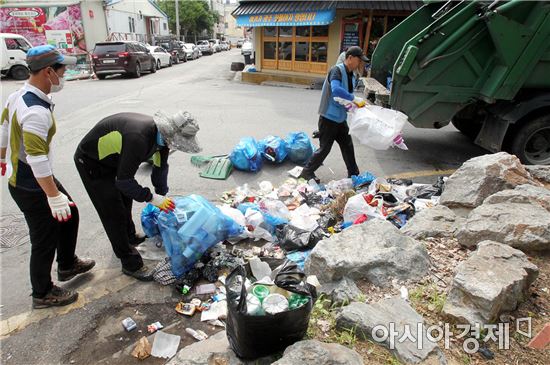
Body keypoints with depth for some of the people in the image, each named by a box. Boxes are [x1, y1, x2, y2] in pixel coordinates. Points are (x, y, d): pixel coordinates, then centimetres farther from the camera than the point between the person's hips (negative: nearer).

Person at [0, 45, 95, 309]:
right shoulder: (37, 111, -29)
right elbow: (37, 159, -31)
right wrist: (54, 196, -27)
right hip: (32, 188, -10)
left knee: (69, 214, 22)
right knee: (45, 240, 6)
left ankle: (67, 265, 41)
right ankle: (43, 294, 26)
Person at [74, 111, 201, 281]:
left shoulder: (161, 133, -13)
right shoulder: (138, 138, -40)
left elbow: (160, 166, 4)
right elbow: (124, 181, -32)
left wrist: (162, 197, 10)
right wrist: (152, 198, -22)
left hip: (110, 157, 9)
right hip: (90, 162, -9)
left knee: (125, 197, 25)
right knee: (114, 213, -4)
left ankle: (129, 236, 51)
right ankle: (130, 264, 10)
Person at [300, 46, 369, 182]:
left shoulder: (352, 76, 10)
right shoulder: (337, 70, -16)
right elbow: (336, 90, -34)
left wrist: (358, 103, -4)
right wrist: (354, 98, -25)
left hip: (340, 119, 9)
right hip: (328, 118, -8)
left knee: (348, 146, 13)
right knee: (324, 148, -1)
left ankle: (354, 175, 26)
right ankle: (307, 171, 16)